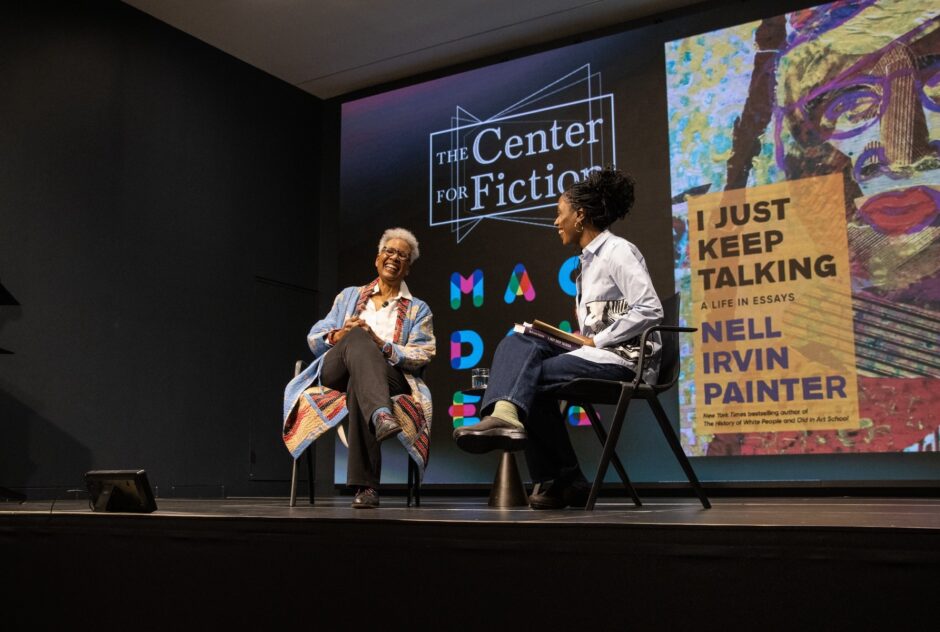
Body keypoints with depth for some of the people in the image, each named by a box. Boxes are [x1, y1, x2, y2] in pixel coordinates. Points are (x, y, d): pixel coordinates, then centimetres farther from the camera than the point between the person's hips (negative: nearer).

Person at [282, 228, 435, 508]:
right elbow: (314, 337, 19)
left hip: (391, 377, -1)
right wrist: (341, 335, -5)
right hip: (337, 373, 1)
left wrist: (382, 346, -12)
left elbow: (422, 356, 5)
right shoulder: (349, 296, 27)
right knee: (358, 337, -35)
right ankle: (381, 415, -62)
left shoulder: (418, 309, 21)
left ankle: (365, 485, -48)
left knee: (359, 384, -40)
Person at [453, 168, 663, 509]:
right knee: (518, 343, -11)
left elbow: (650, 310, -18)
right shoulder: (590, 259, 20)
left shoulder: (618, 251, -7)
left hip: (624, 358, -8)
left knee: (531, 374, -20)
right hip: (597, 354, 8)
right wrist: (580, 339, 0)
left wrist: (596, 341, -15)